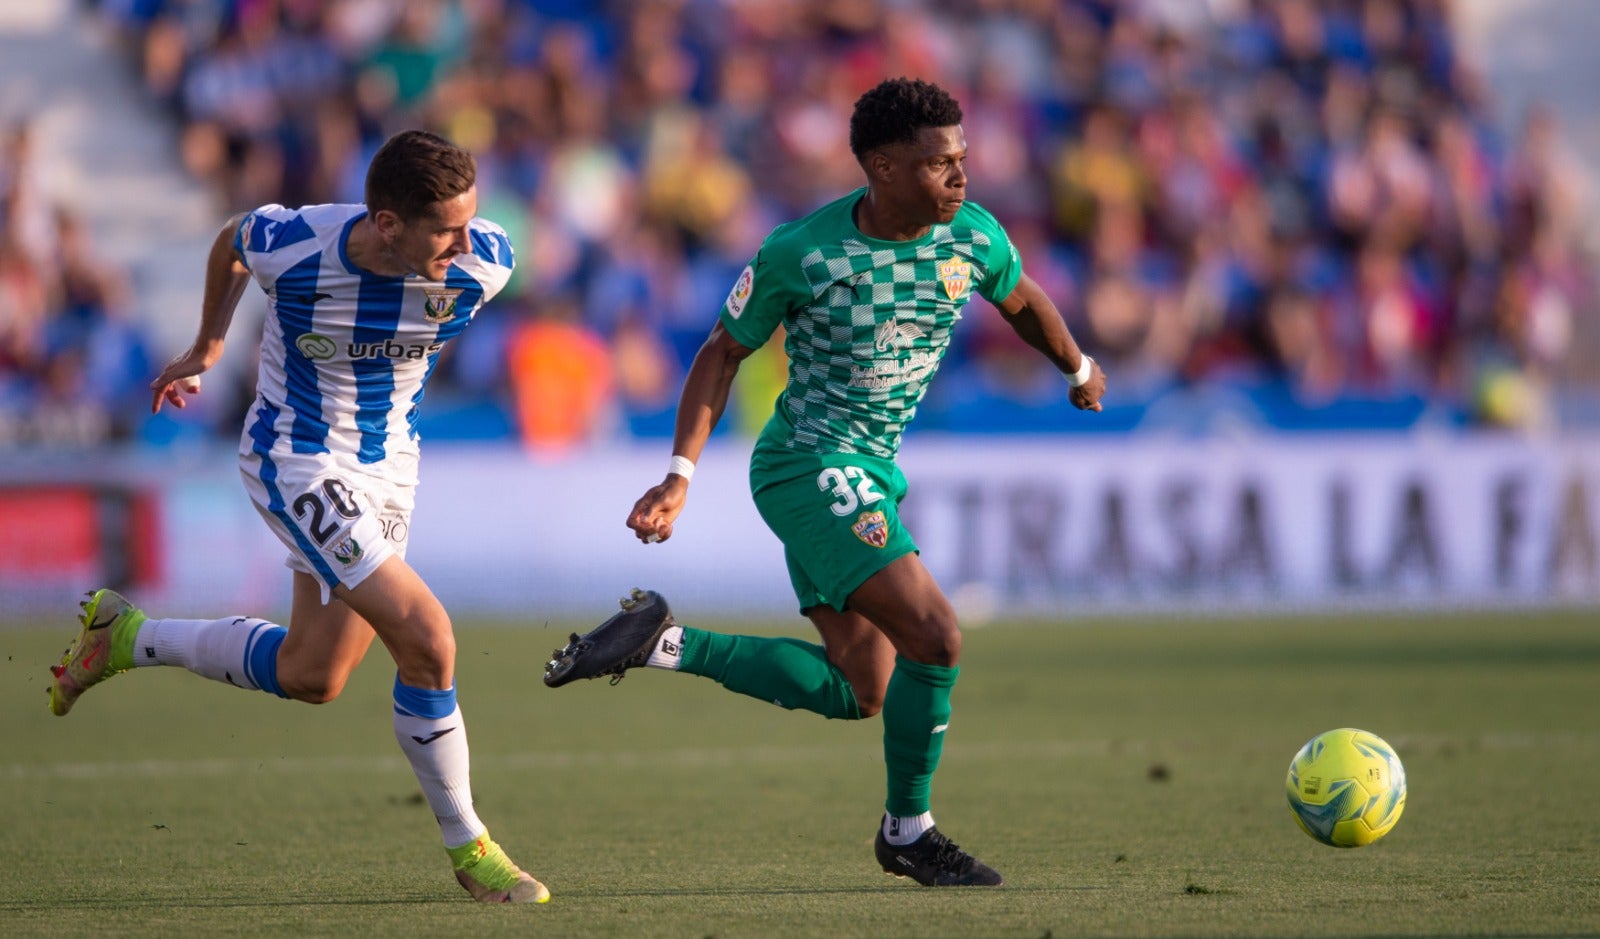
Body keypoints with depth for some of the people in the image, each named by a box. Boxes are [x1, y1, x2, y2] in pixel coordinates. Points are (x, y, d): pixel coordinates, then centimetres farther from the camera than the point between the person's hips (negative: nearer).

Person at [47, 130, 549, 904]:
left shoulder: (484, 262, -19)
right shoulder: (288, 246, -26)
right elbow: (231, 242, 0)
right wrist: (208, 345, 17)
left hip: (387, 464, 5)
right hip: (296, 457, -5)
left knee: (310, 676, 13)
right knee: (426, 638, -18)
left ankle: (126, 638, 34)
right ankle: (466, 846, -2)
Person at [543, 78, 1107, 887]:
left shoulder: (973, 236, -3)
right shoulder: (799, 252, -16)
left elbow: (1023, 304, 19)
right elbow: (723, 353, -5)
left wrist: (1079, 371, 35)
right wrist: (680, 474, -13)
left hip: (871, 474, 8)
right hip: (812, 465, -8)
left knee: (856, 693, 8)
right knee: (935, 640, -17)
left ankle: (663, 643, 12)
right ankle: (909, 832, 0)